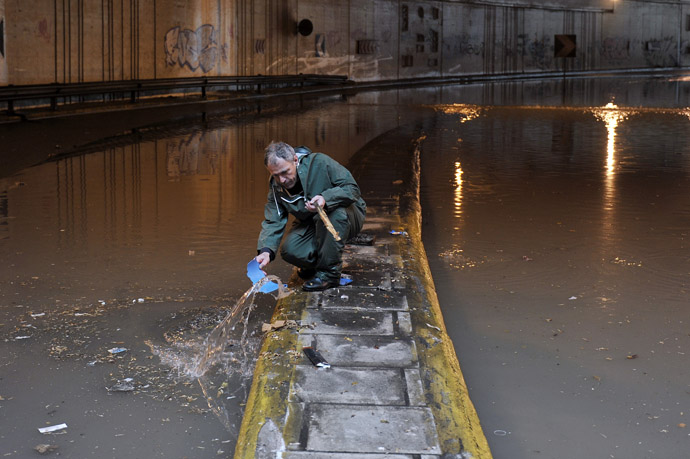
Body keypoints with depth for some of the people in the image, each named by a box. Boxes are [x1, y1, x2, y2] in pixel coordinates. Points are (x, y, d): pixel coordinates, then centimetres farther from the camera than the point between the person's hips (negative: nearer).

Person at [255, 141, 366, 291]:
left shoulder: (320, 163, -25)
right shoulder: (276, 186, -9)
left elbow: (352, 188, -25)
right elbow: (273, 221, -10)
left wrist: (326, 199, -43)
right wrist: (266, 250, -30)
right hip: (310, 223, 4)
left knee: (333, 212, -39)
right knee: (289, 250, -23)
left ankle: (329, 272, -24)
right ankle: (316, 263, 13)